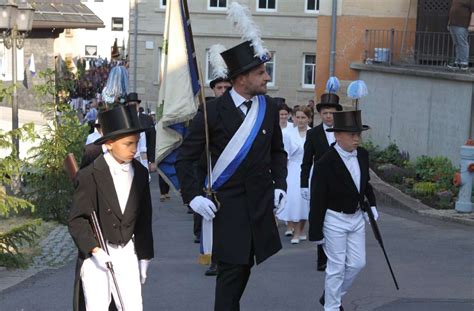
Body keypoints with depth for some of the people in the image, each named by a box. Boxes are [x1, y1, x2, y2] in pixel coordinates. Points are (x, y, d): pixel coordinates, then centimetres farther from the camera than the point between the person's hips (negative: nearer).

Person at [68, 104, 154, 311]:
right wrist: (95, 250, -20)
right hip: (95, 254, -4)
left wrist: (144, 257, 14)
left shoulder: (140, 173, 5)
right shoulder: (90, 176, -11)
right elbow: (76, 220, -10)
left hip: (127, 254, 4)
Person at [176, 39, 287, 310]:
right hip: (228, 202, -4)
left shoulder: (269, 107, 4)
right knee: (233, 266, -6)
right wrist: (193, 195, -11)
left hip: (262, 200, 5)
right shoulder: (214, 111, -9)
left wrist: (280, 185, 5)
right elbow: (186, 158, -3)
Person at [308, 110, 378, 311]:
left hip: (356, 217, 7)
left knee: (357, 263, 12)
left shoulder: (363, 155, -3)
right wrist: (316, 233, -13)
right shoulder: (325, 164, -21)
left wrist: (372, 204, 9)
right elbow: (317, 201, -16)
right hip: (335, 220, -6)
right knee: (337, 267, 1)